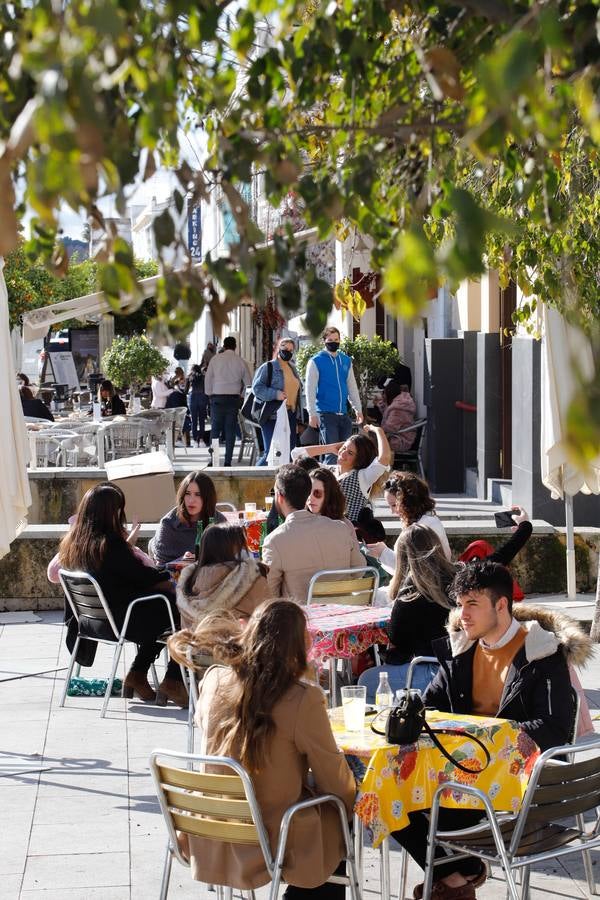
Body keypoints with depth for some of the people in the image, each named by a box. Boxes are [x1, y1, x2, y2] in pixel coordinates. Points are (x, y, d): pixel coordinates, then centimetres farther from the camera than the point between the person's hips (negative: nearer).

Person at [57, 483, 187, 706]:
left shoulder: (70, 543, 1)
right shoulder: (110, 544, -24)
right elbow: (144, 576, -15)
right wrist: (169, 571, 2)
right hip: (118, 621, -9)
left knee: (158, 612, 24)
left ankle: (137, 675, 25)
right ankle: (172, 682, 8)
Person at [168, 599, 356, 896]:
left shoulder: (214, 680, -9)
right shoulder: (302, 699, -23)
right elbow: (335, 779, -11)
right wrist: (352, 799, 9)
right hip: (273, 846, -5)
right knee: (339, 821, 26)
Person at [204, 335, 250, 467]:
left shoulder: (216, 359, 0)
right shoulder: (240, 361, 2)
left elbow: (207, 378, 3)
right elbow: (248, 382, 6)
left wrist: (209, 394, 14)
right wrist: (241, 395, 18)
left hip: (218, 397, -1)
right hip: (234, 398, 1)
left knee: (215, 429, 4)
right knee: (230, 430, 4)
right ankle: (228, 461, 2)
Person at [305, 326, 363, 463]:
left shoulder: (346, 360, 12)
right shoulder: (316, 361, -3)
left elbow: (352, 386, 18)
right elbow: (310, 390, -6)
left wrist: (358, 409, 12)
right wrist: (312, 414, -12)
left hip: (344, 414, 5)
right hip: (326, 414, -5)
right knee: (332, 452, -10)